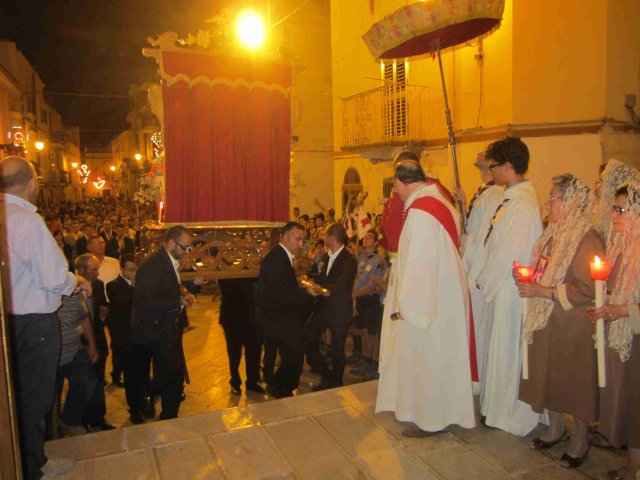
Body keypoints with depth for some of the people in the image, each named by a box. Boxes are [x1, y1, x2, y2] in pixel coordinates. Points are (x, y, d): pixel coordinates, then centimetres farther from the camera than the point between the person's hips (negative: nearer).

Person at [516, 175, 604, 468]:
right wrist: (527, 276, 1)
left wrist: (541, 291, -21)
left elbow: (585, 289, -23)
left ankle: (580, 441, 28)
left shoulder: (587, 240, -18)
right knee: (547, 376, 16)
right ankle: (555, 429, 36)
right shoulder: (554, 233, 8)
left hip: (573, 326, -7)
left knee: (575, 381, 7)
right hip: (546, 321, 7)